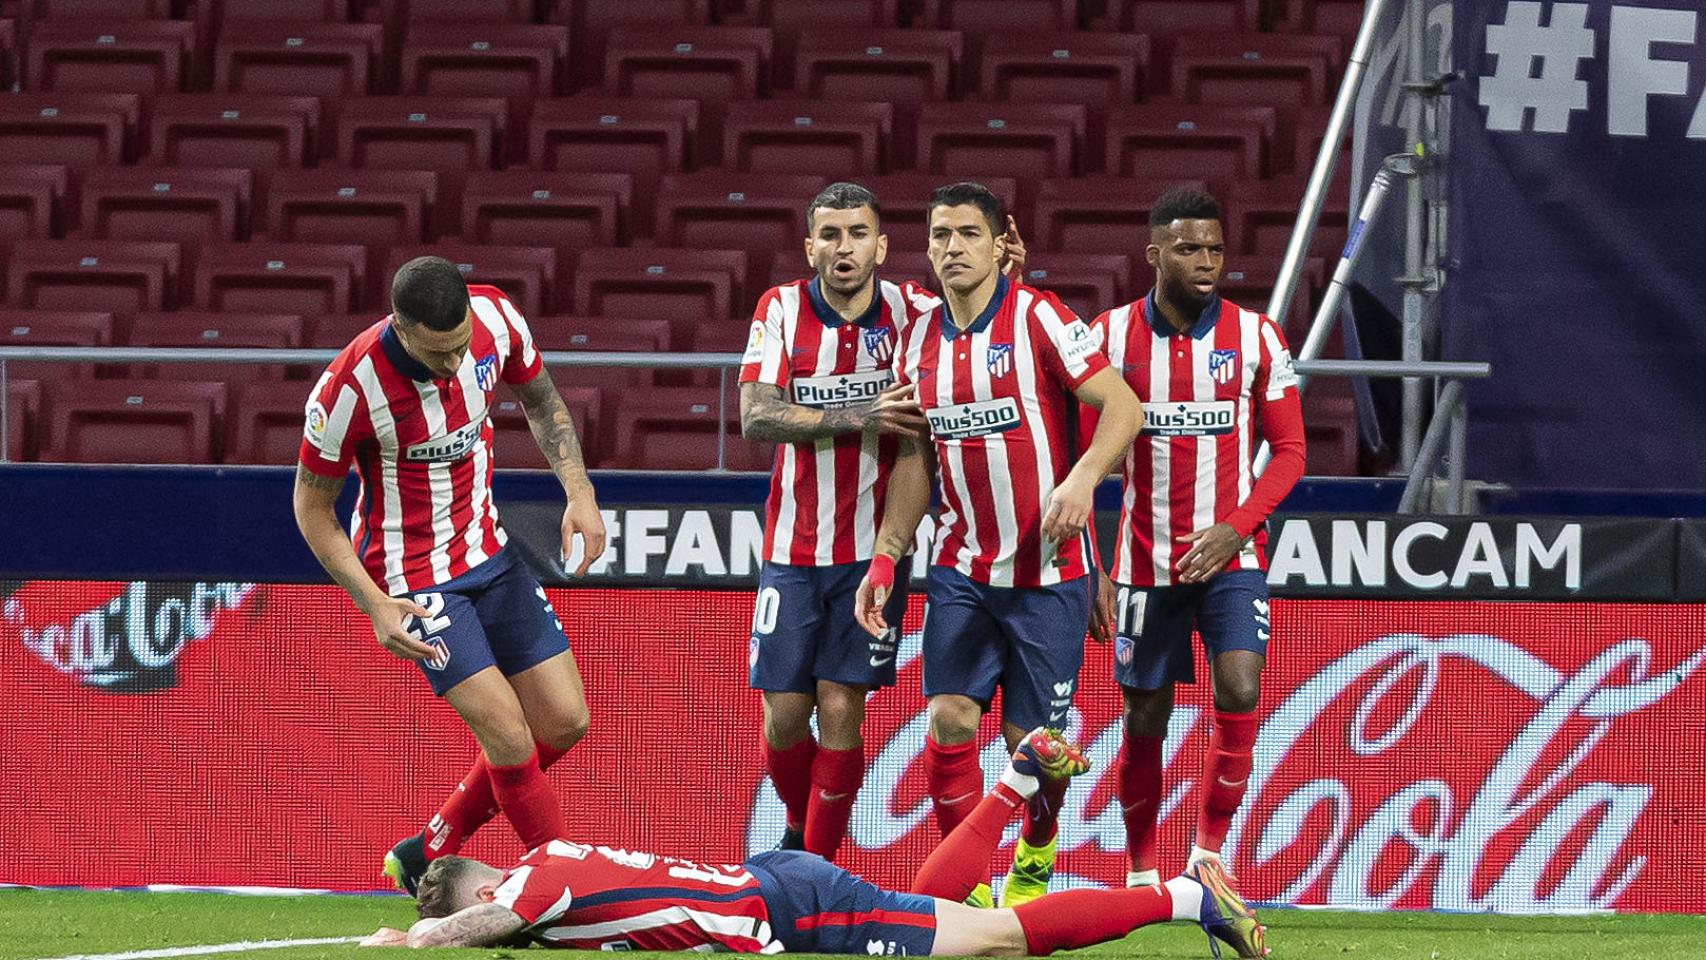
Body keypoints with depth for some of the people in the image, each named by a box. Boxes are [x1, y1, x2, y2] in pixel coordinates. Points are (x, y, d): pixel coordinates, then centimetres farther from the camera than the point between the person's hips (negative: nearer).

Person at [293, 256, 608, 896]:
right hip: (412, 577, -6)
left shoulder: (496, 318, -15)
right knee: (508, 733, -15)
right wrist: (374, 604, -21)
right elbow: (312, 504, -13)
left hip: (488, 551, 6)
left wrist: (579, 492, -5)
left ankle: (428, 855, 20)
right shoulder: (352, 386, -28)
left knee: (563, 722, 5)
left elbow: (541, 401, 8)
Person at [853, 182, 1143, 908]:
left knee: (1030, 739, 0)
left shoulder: (1037, 318, -9)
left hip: (1047, 570, -4)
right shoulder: (919, 342, 7)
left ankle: (1034, 858, 28)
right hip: (961, 569, 4)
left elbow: (1122, 405, -13)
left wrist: (1082, 478, -30)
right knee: (950, 719, -9)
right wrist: (885, 560, 7)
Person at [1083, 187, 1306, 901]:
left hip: (1230, 555, -1)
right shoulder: (1110, 335, -1)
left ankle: (1209, 852, -5)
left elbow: (1289, 450, 2)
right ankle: (1142, 874, 23)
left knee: (1239, 691, -21)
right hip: (1145, 562, 1)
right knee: (1144, 721, 5)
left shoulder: (1255, 335, -1)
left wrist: (1235, 529, -13)